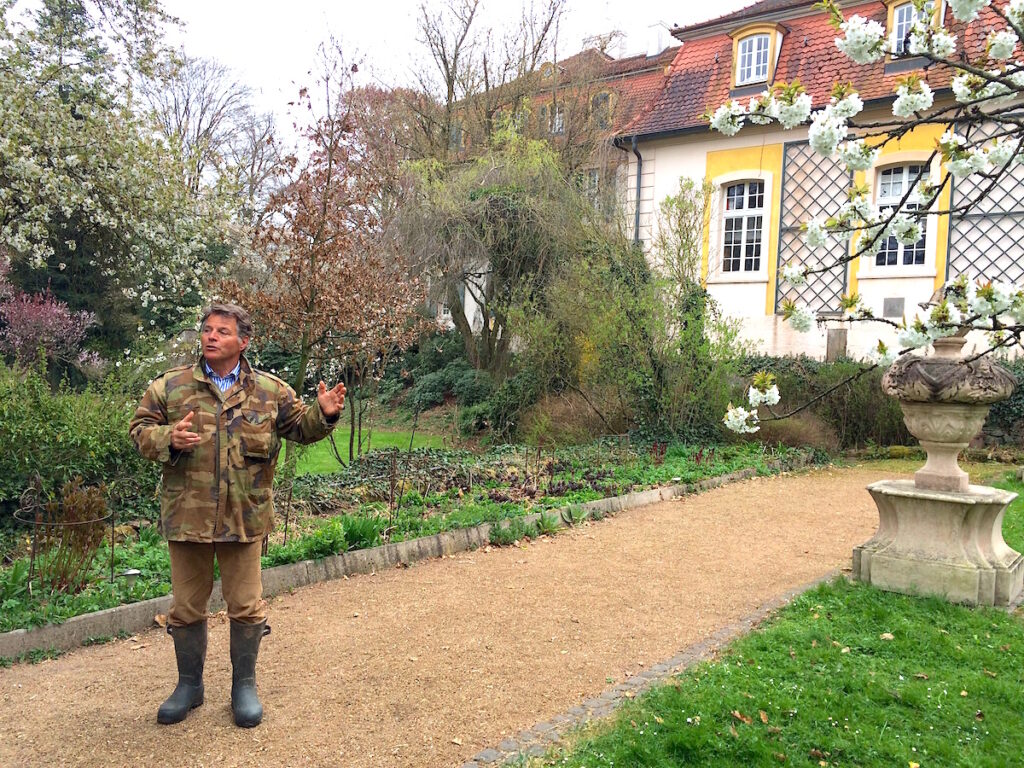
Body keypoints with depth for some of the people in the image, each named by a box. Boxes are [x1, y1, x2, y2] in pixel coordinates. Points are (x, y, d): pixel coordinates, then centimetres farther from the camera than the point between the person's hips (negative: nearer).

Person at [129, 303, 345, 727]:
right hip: (187, 515, 1)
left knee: (246, 606, 9)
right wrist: (168, 438, -16)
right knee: (187, 606, 14)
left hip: (244, 517, 0)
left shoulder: (270, 390, 3)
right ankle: (189, 684, 34)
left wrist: (323, 414, -12)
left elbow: (300, 426, 9)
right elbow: (140, 430, 4)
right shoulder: (171, 386, 2)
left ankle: (244, 684, 28)